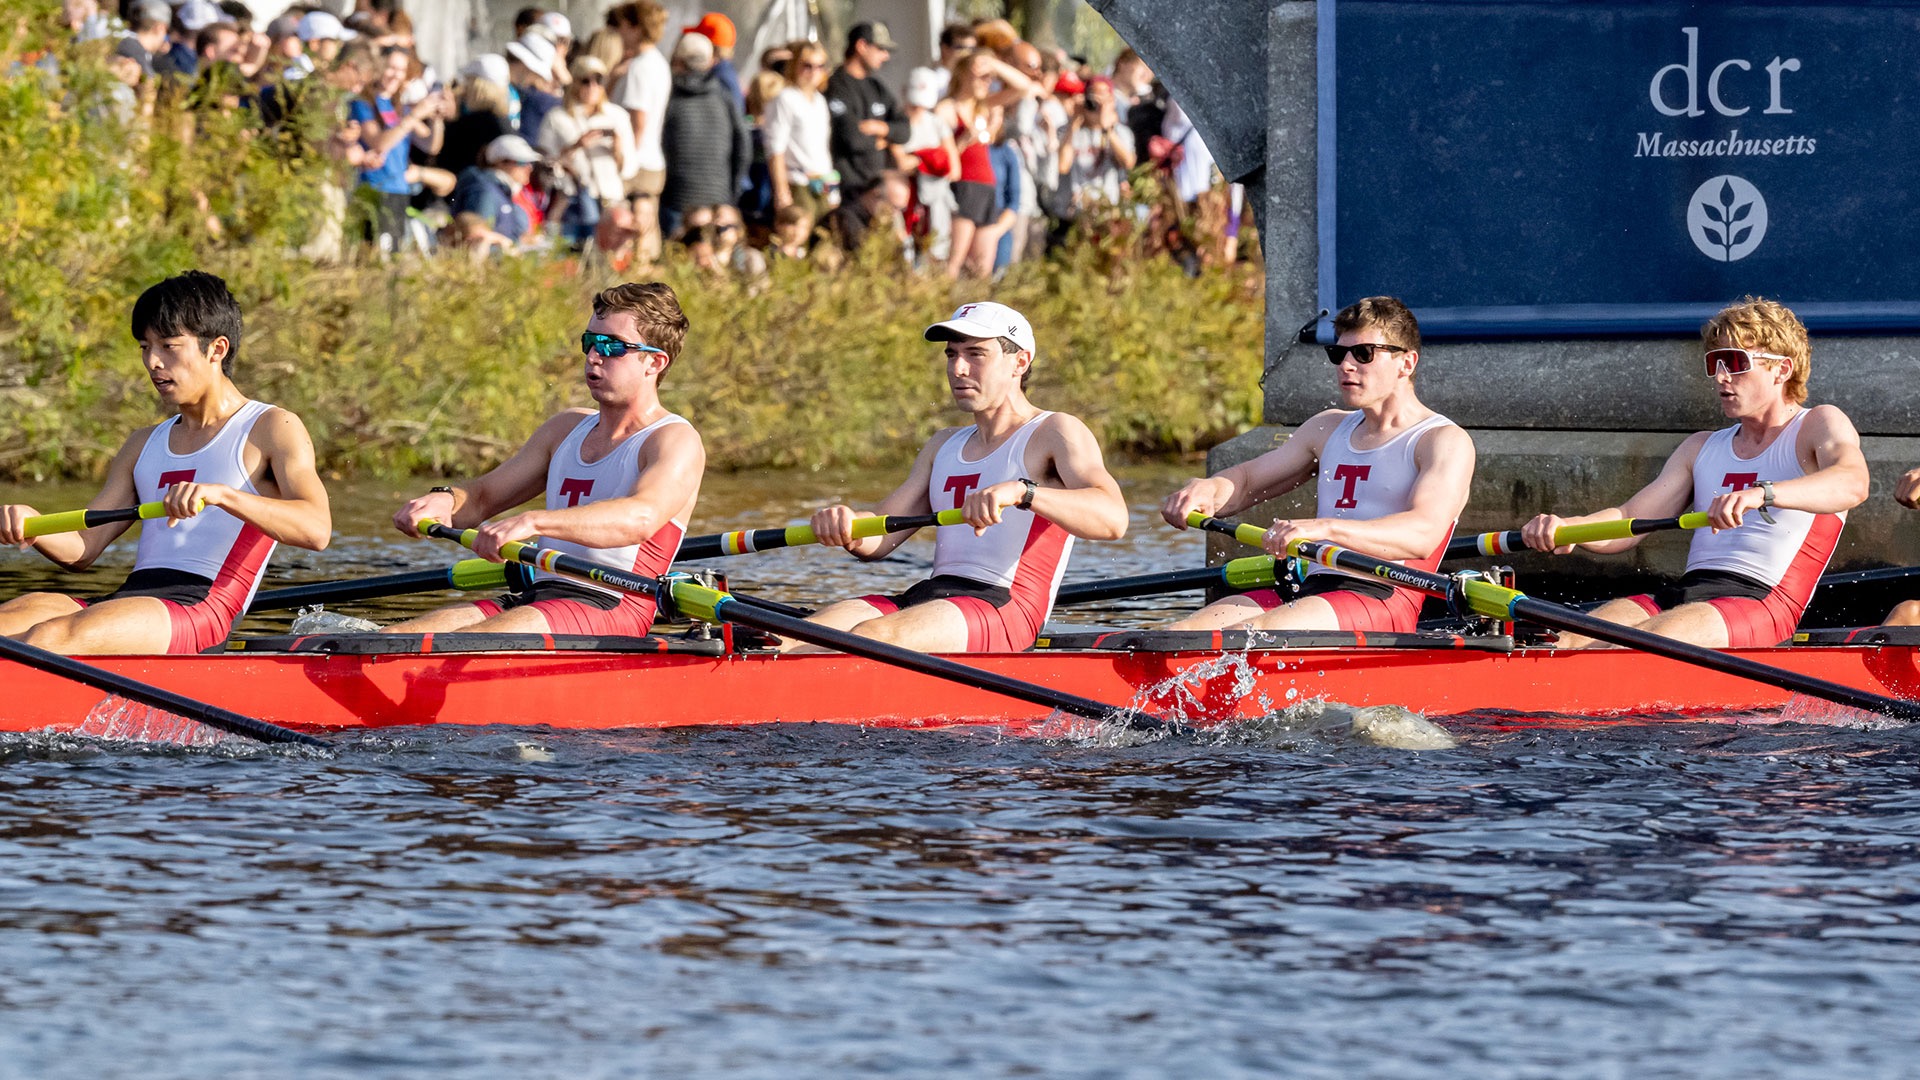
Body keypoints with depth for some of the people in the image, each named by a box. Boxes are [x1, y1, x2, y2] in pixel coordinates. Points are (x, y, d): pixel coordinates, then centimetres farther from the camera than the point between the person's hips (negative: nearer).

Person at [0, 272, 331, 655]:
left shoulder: (272, 429, 7)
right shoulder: (145, 445, 29)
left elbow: (317, 530, -11)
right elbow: (81, 550, 21)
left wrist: (221, 494, -26)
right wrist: (32, 528, -3)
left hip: (201, 606, -6)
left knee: (50, 637, -33)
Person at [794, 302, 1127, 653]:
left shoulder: (1055, 433, 4)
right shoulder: (946, 446, 27)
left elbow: (1113, 519, -16)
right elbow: (879, 539, 18)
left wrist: (1021, 492, -33)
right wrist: (845, 525, -8)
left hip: (1005, 607, -7)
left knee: (872, 636, -35)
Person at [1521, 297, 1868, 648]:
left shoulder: (1820, 425, 7)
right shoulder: (1702, 448, 26)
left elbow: (1852, 484, -18)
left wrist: (1761, 493, -37)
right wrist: (1564, 528, -8)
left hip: (1761, 602, -6)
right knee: (1565, 640, -23)